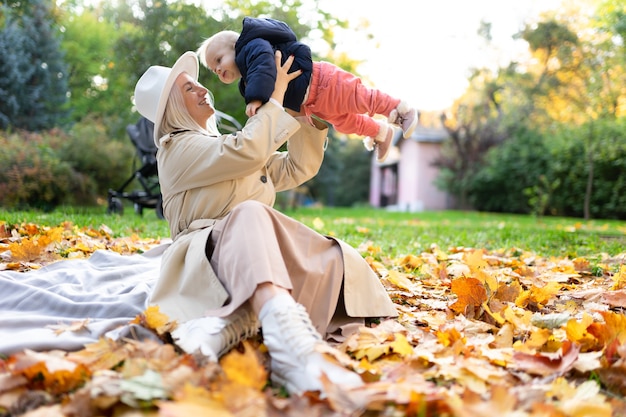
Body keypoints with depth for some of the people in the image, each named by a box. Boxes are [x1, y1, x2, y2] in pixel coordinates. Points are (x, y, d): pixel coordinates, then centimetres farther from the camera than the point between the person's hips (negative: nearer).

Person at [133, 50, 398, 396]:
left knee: (340, 261, -20)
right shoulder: (176, 149, 3)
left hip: (264, 261, 7)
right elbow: (248, 151, -15)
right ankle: (292, 344, -66)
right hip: (206, 258, -7)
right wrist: (276, 95, -4)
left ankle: (225, 328, -44)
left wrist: (309, 117, 18)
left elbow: (299, 168, 30)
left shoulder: (227, 144, 29)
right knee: (250, 215, -39)